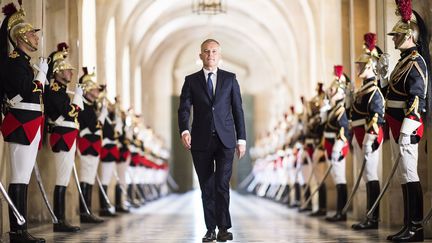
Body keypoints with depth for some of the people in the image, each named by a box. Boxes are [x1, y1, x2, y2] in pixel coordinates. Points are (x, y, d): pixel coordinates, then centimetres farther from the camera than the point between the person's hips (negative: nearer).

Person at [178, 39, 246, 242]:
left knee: (222, 184, -11)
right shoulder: (191, 80, 6)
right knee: (206, 187, 5)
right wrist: (184, 131, -21)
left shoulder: (230, 79, 6)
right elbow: (184, 108, -2)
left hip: (225, 141, -1)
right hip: (201, 141, 1)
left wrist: (242, 139, 3)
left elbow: (237, 110, 7)